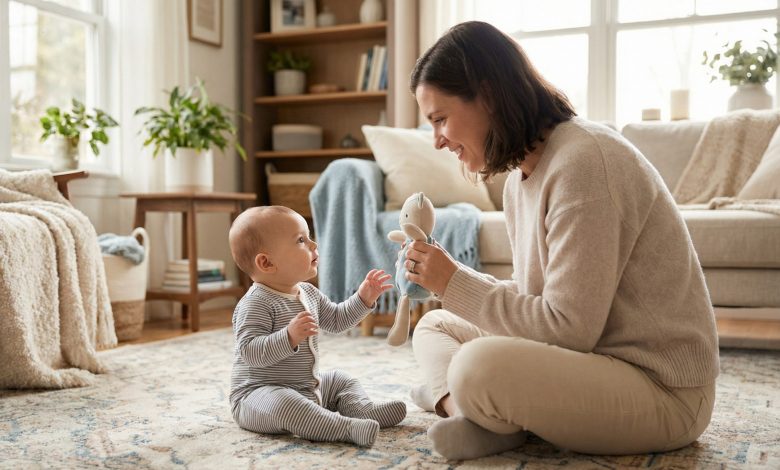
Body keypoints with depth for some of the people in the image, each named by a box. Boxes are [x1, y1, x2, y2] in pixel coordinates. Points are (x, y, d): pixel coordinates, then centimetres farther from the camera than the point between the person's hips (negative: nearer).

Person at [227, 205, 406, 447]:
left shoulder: (308, 293, 7)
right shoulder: (256, 304, -22)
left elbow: (336, 320, 20)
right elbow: (249, 352, -30)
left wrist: (363, 298, 8)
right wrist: (289, 337, -42)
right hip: (260, 394, -9)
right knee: (282, 403, -39)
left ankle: (364, 410, -4)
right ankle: (346, 427, -45)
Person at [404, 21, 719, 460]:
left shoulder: (584, 160, -21)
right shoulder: (521, 178, 8)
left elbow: (568, 328, -23)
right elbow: (535, 298, 10)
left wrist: (456, 283, -16)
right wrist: (443, 280, -4)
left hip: (663, 390, -10)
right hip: (591, 356, 10)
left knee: (479, 365, -35)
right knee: (434, 326, 12)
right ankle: (471, 414, -13)